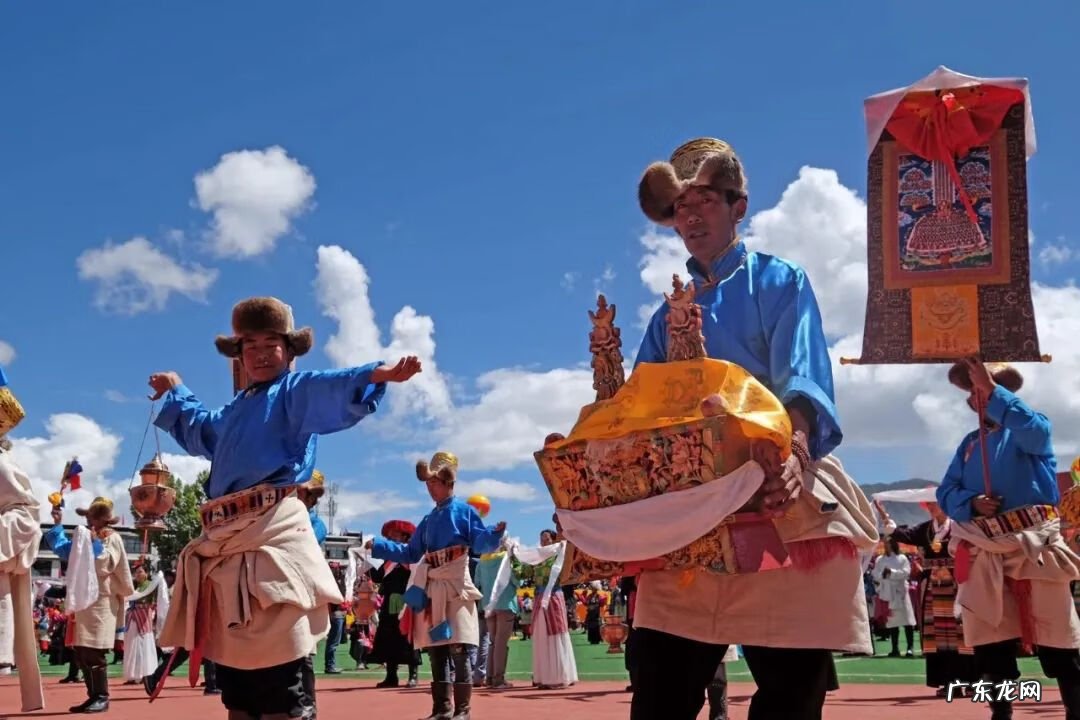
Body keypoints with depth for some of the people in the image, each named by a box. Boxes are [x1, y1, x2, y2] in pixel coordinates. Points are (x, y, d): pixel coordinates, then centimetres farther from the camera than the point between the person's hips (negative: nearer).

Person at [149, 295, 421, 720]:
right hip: (225, 540, 8)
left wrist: (378, 374, -40)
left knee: (280, 676, -13)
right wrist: (174, 392, 63)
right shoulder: (235, 410, 26)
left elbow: (335, 388, -20)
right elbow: (197, 426, 50)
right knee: (232, 665, 13)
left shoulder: (296, 392, 3)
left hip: (272, 534, -8)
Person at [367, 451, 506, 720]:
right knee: (436, 650, 6)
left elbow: (481, 544, -9)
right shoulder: (428, 520, 18)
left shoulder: (464, 510, 0)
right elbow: (411, 553, 20)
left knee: (458, 651, -7)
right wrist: (377, 545, 17)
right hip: (432, 589, 7)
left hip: (456, 587, -6)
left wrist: (495, 533, -30)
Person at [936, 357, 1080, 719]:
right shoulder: (969, 444, 17)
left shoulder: (1030, 429, 6)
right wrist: (970, 503, -12)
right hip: (984, 549, 4)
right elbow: (946, 492, 9)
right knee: (989, 635, 5)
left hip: (1034, 542, -4)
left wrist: (993, 392, -27)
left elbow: (1034, 430, -22)